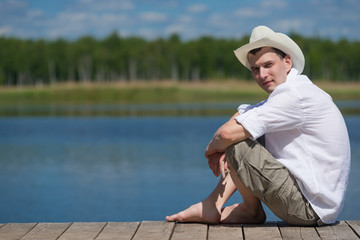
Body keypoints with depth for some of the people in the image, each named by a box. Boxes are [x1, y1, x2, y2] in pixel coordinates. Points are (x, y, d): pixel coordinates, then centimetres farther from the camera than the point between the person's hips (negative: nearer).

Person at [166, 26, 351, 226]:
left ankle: (251, 211, 8)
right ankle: (212, 207, 15)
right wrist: (220, 149, 2)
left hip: (310, 209, -10)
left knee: (237, 146, -15)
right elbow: (241, 115, 19)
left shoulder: (295, 95, -20)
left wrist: (213, 147, -1)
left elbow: (228, 133, -23)